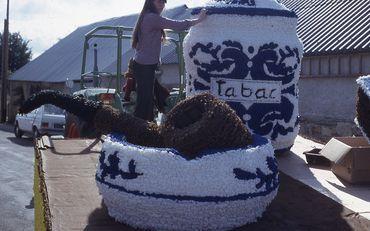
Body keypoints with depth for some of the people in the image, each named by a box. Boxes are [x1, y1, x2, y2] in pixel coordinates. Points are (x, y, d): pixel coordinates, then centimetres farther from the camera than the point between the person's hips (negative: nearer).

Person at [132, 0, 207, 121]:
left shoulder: (147, 17, 14)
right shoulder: (153, 18, -17)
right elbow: (179, 25, -19)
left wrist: (159, 39, 15)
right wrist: (199, 19, -9)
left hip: (142, 65, 10)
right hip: (145, 67, -10)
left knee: (148, 101, 13)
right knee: (144, 102, -7)